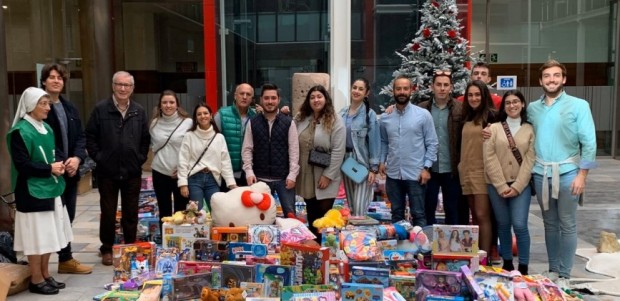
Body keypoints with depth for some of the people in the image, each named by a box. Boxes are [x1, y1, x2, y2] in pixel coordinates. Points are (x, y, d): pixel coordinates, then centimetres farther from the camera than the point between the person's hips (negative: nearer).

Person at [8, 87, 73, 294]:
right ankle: (36, 280, 13)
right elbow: (22, 165, -19)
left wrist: (59, 164, -2)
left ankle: (45, 275, 26)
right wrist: (49, 169, -16)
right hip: (32, 192, -8)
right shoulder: (20, 132, -15)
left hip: (50, 188, 8)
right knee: (36, 237, 0)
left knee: (48, 235, 14)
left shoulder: (46, 128, 9)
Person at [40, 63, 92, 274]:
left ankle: (65, 259, 23)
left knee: (68, 216, 12)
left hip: (71, 170, 7)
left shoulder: (70, 108, 14)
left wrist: (77, 158, -7)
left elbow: (80, 137, 10)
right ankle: (66, 259, 10)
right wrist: (62, 162, -16)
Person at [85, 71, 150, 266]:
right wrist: (98, 158, -7)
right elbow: (90, 137, -1)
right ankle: (107, 249, 21)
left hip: (133, 172, 3)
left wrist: (141, 158, 2)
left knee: (131, 213, 11)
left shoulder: (139, 111, 5)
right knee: (108, 213, 8)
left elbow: (146, 139, 11)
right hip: (107, 171, -2)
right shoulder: (101, 109, -4)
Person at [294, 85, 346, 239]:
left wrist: (328, 175, -16)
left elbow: (338, 152, -13)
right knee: (312, 215, 16)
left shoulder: (335, 121, -9)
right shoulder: (301, 118, 5)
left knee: (324, 216, 0)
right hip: (306, 176, 5)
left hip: (325, 176, -5)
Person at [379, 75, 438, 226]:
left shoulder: (423, 115, -4)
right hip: (393, 174, 3)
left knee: (418, 215, 4)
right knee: (396, 214, 15)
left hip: (415, 174, -3)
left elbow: (432, 143, -4)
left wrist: (426, 167, -10)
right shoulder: (385, 117, 5)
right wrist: (382, 161, 2)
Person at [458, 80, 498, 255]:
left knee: (482, 215, -8)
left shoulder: (491, 116, -4)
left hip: (483, 172, -7)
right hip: (467, 172, 7)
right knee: (475, 216, 11)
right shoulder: (467, 118, 16)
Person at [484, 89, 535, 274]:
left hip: (521, 185, -1)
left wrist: (516, 186, -11)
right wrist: (501, 186, -10)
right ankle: (507, 263, 22)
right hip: (497, 186, 1)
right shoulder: (494, 128, 4)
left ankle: (523, 267, 4)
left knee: (520, 225, -8)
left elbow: (530, 160, -2)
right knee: (503, 225, 8)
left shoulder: (530, 130, 5)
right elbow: (489, 159, -3)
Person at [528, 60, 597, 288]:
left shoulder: (578, 105, -2)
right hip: (541, 173, 3)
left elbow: (589, 142, -6)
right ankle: (553, 270, 23)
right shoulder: (532, 108, 8)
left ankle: (564, 275, 11)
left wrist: (582, 175, -11)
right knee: (550, 224, 12)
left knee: (567, 225, 2)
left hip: (567, 172, -3)